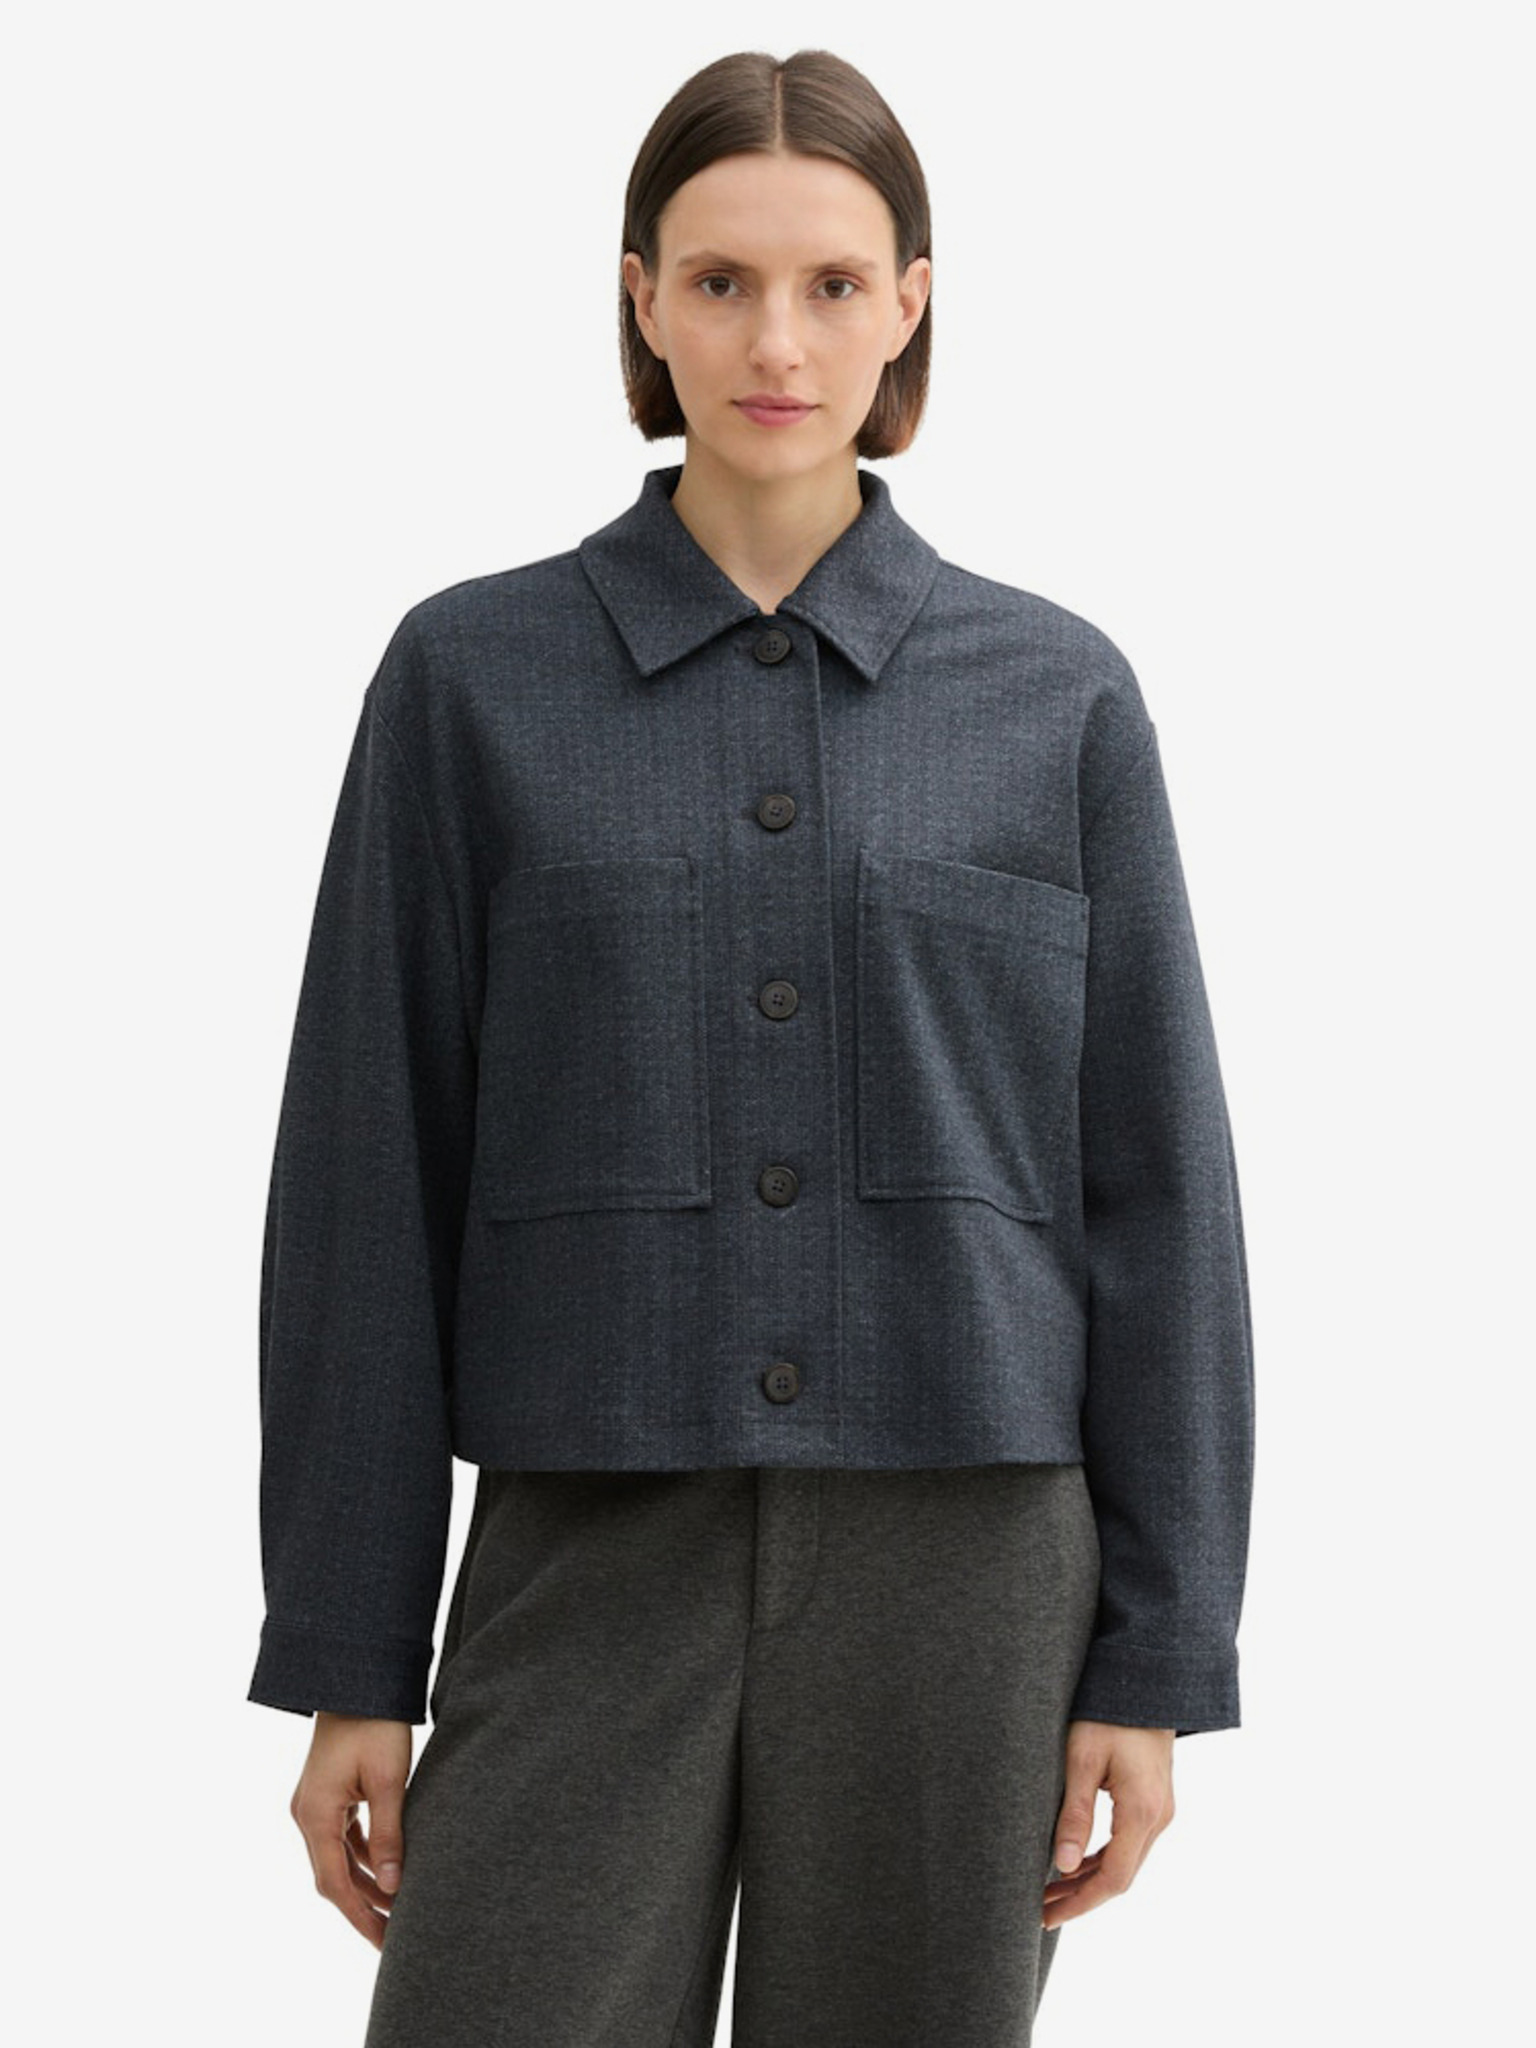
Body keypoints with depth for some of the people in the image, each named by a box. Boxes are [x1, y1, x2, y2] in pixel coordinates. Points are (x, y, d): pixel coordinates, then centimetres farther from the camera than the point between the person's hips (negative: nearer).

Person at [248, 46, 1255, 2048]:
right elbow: (370, 1186, 2)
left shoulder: (1058, 696, 4)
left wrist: (1160, 1657, 1)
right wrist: (348, 1659, 0)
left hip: (958, 1568, 1)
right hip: (593, 1565, 0)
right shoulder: (473, 675, 3)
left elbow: (1155, 1193, 4)